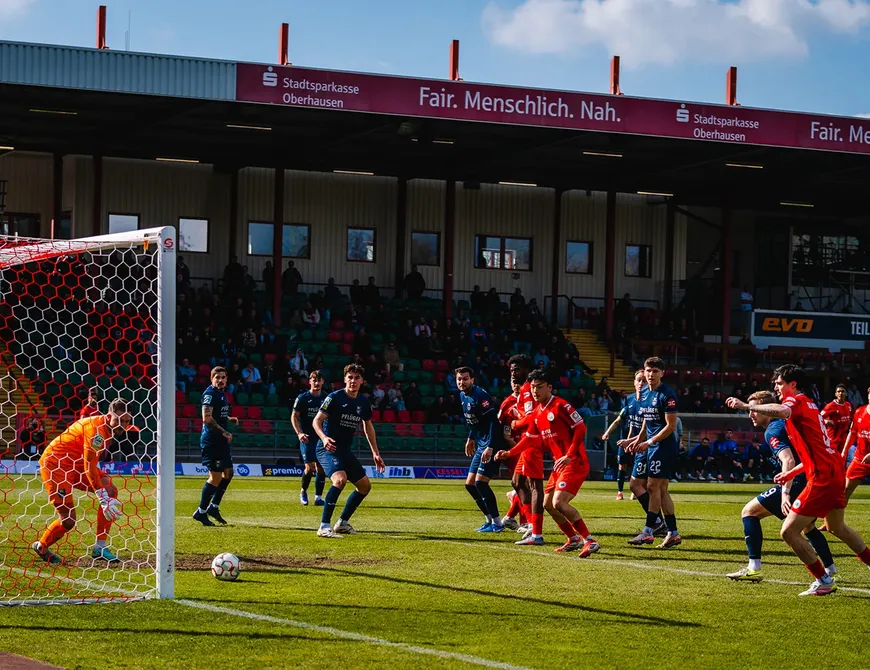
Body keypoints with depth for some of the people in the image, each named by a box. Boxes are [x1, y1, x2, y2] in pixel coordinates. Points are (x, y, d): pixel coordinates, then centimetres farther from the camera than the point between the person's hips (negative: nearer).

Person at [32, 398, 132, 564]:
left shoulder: (107, 428, 5)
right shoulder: (96, 428, -24)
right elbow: (89, 466, -26)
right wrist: (102, 497, -27)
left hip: (76, 465, 9)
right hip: (54, 464, -9)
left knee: (111, 491, -6)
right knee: (68, 520, -12)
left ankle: (100, 548, -3)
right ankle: (41, 547, 17)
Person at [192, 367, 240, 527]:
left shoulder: (222, 393, 16)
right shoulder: (210, 394, -14)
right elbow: (207, 418, -24)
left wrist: (229, 419, 12)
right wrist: (224, 432, -21)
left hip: (221, 441, 10)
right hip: (211, 441, -10)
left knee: (228, 473, 13)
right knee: (216, 477, -9)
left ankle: (213, 507, 22)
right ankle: (201, 512, -1)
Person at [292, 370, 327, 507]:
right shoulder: (302, 398, -2)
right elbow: (294, 417, -1)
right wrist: (299, 433, -13)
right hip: (307, 439, -4)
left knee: (321, 468, -1)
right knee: (310, 467, -12)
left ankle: (318, 497, 5)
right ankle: (303, 492, 11)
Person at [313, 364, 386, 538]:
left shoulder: (364, 403, 8)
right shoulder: (334, 398, -11)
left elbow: (368, 426, 22)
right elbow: (317, 420, -13)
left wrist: (375, 453, 21)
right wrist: (323, 437, -33)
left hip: (345, 451, 8)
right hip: (328, 448, -8)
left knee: (365, 486, 12)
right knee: (340, 478, -32)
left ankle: (342, 523, 25)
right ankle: (324, 526, -30)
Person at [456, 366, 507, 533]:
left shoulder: (480, 395, -18)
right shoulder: (463, 395, 10)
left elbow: (494, 421, -23)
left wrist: (490, 447, -28)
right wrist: (470, 438, 27)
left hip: (492, 443, -10)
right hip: (480, 444, 10)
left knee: (480, 482, -15)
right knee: (470, 484, 10)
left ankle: (497, 524, -7)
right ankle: (490, 519, 20)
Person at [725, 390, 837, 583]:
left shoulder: (773, 430, -9)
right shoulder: (785, 423, 20)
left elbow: (789, 460, -23)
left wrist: (785, 493, -30)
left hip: (798, 484, -10)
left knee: (749, 511, -3)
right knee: (808, 527, 33)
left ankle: (754, 568, -9)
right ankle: (830, 570, 32)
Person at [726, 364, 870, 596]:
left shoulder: (797, 400, -7)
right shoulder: (809, 406, 22)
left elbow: (782, 411, -34)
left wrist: (745, 405, -36)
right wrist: (793, 472, 24)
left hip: (822, 477, -10)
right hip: (835, 471, 10)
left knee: (789, 531, -7)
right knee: (837, 527, 31)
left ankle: (824, 581, -1)